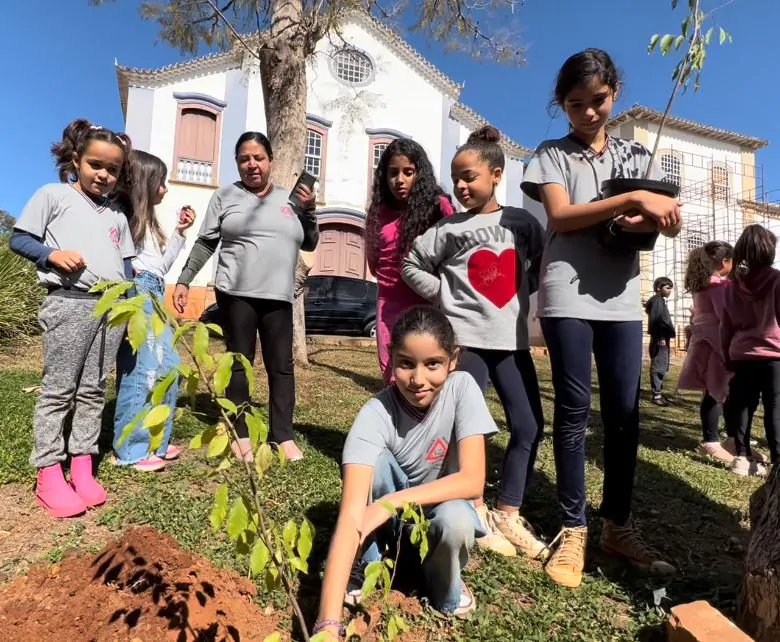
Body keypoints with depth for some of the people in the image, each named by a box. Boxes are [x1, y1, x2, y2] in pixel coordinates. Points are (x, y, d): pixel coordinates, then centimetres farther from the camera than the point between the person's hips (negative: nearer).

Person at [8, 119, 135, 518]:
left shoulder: (117, 215, 20)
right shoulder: (53, 195, 6)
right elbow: (18, 238, 2)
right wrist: (52, 254, -16)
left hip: (112, 306, 5)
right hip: (69, 302, -5)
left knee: (93, 390, 7)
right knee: (58, 389, -1)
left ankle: (83, 468, 15)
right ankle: (49, 475, 5)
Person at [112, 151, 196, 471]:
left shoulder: (147, 220, 24)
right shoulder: (124, 214, -5)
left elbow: (161, 265, 22)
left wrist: (179, 232, 20)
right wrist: (129, 268, -17)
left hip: (154, 294, 10)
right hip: (138, 291, -10)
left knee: (168, 366, 10)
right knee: (143, 369, -9)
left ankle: (152, 441, 18)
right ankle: (130, 449, 0)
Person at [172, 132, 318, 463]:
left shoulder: (289, 199, 14)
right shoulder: (226, 196, 7)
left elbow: (310, 244, 17)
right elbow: (205, 244, 8)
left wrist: (309, 211, 1)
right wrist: (184, 280, 1)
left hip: (278, 297, 2)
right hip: (236, 294, -2)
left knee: (281, 366, 2)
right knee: (239, 363, 5)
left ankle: (283, 436, 10)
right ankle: (241, 434, 15)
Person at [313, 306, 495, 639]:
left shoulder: (462, 388, -24)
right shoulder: (375, 415, -30)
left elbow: (473, 480, -27)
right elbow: (350, 513, -38)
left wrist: (392, 502, -35)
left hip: (439, 505, 1)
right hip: (385, 515, -1)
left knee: (457, 520, -34)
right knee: (376, 462, -31)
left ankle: (445, 586, 2)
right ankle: (362, 567, -5)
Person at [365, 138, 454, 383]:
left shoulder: (438, 205, -3)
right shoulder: (379, 211, 11)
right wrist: (389, 279, 7)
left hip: (427, 304, -4)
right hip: (389, 303, 5)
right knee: (392, 380, 9)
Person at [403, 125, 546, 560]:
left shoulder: (522, 222, 6)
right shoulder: (450, 228, 1)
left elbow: (541, 266, 17)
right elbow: (411, 265, 6)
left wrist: (522, 294, 4)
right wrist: (444, 294, 0)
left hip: (512, 338, 3)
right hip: (465, 338, -3)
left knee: (529, 426, 3)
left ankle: (509, 516, 18)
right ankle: (477, 516, 16)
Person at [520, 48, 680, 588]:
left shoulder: (636, 154, 18)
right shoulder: (553, 154, 8)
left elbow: (672, 221, 12)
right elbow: (560, 216, -9)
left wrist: (653, 219, -11)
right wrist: (632, 199, -15)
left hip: (622, 297, 4)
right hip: (568, 294, -3)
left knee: (625, 413, 4)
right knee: (575, 410, -3)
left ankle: (618, 524, 19)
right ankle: (574, 529, 8)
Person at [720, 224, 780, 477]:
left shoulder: (733, 284, 6)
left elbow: (726, 325, 9)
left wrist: (727, 356, 17)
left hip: (741, 355, 4)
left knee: (743, 407, 9)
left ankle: (742, 457, 13)